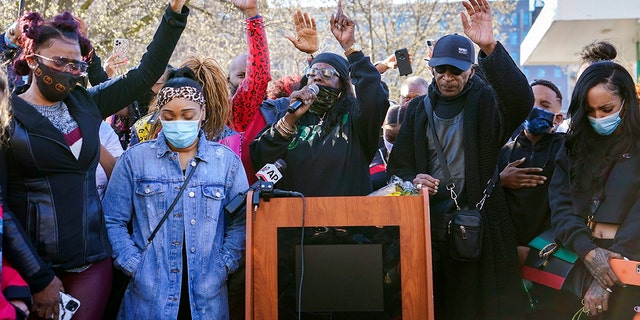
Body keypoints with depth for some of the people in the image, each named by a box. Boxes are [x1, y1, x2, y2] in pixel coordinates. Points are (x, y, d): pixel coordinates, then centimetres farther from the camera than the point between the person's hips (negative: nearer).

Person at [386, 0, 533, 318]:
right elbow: (397, 165, 13)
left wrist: (490, 48, -35)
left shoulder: (486, 103, -1)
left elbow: (521, 99, -24)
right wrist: (413, 179, -11)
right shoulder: (418, 109, 11)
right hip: (428, 224, 3)